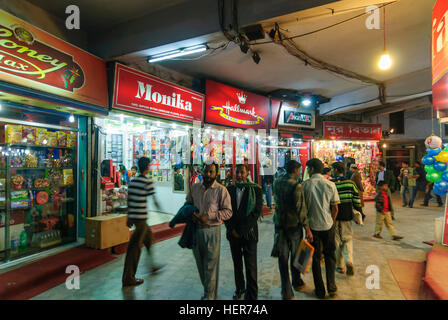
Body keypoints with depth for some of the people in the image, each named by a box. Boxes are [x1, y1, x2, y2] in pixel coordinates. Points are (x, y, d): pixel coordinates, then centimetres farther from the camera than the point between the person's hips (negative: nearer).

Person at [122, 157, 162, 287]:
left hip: (133, 216, 8)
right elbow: (154, 200, -11)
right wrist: (160, 208, 9)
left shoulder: (132, 181, 9)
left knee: (148, 237, 23)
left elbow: (129, 200, 12)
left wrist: (129, 217, 18)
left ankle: (152, 265, 38)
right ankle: (128, 278, 7)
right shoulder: (147, 182, -13)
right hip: (141, 217, -8)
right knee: (135, 247, -1)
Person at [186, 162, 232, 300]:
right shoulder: (194, 188, 7)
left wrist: (209, 216, -17)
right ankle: (207, 290, 37)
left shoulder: (221, 190, -8)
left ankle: (210, 296, 19)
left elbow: (228, 211, -8)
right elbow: (188, 204, 17)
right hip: (196, 230, 5)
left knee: (210, 265, 2)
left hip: (212, 230, -5)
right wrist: (191, 215, -4)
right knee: (200, 264, 17)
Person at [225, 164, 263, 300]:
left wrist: (241, 230, -12)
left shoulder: (255, 190, -5)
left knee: (250, 266, 1)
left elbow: (257, 212, -10)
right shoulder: (229, 190, 4)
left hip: (248, 232, -3)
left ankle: (251, 295, 14)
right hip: (233, 233, 3)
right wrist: (232, 229, -6)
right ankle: (239, 288, 35)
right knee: (237, 263, 16)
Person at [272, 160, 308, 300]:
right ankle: (296, 282, 37)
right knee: (295, 256, 18)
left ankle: (286, 291, 15)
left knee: (283, 258, 10)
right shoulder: (296, 186, -18)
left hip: (279, 224, 4)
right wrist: (306, 226, -11)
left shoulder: (277, 182, 0)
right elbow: (300, 208, -18)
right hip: (294, 225, -3)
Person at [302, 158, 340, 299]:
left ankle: (320, 291, 21)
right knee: (330, 256, 21)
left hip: (312, 226, -1)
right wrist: (331, 222, 13)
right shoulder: (330, 185, -5)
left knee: (315, 258, 12)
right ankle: (331, 287, 24)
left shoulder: (305, 185, -9)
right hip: (328, 225, 2)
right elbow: (335, 208, -2)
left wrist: (307, 228, 0)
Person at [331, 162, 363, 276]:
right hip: (347, 216, 2)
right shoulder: (351, 183, -3)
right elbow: (357, 201, 0)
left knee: (337, 241, 11)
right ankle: (350, 260, -6)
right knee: (348, 238, 16)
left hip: (334, 217, -2)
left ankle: (340, 266, 19)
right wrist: (359, 213, 12)